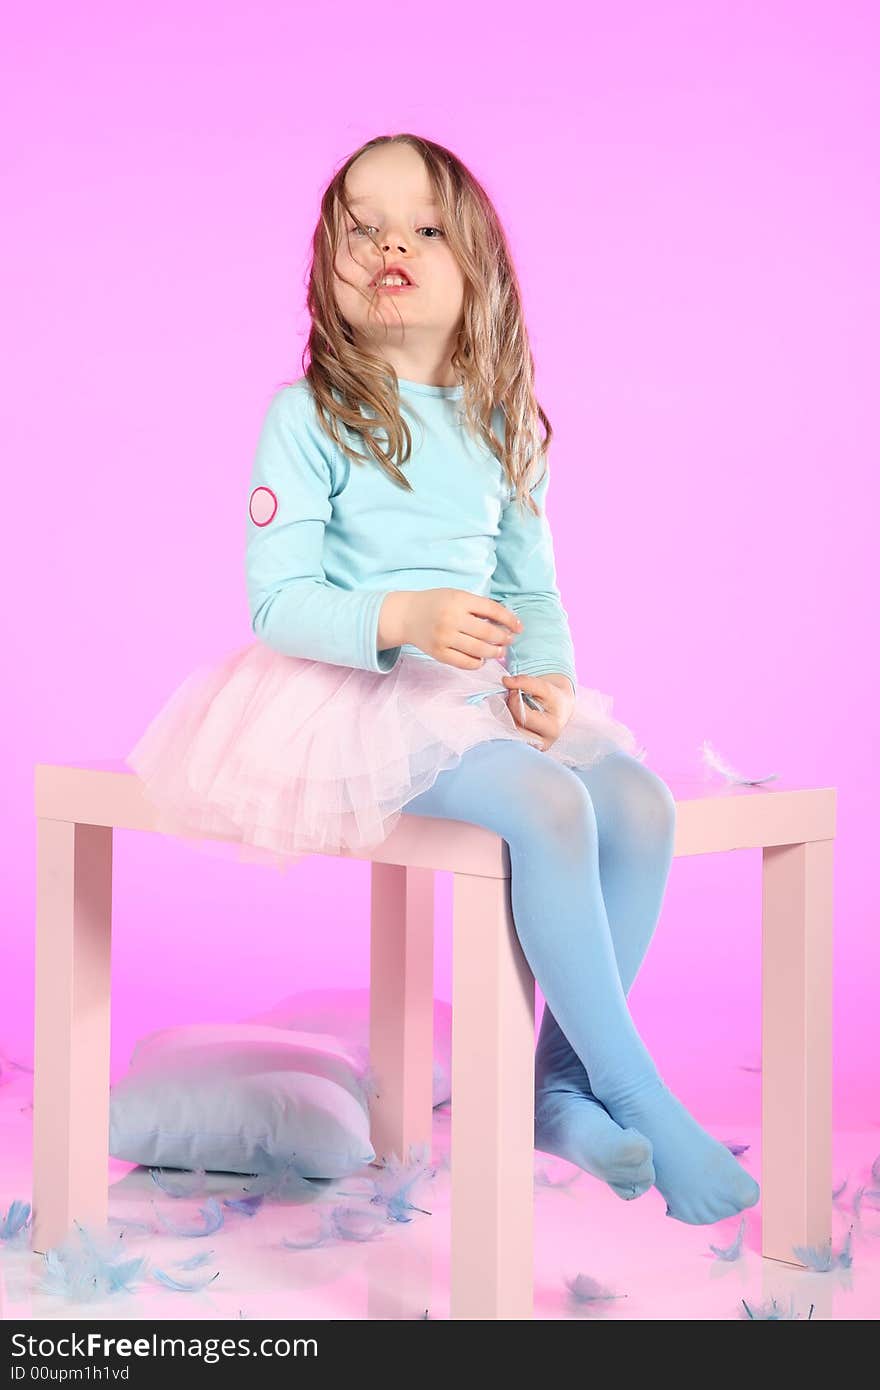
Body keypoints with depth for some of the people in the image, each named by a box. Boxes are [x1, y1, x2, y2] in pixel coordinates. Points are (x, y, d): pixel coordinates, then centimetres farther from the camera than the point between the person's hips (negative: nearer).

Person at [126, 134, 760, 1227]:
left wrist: (547, 675, -6)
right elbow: (276, 600, -11)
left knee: (640, 799, -20)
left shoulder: (503, 427, 13)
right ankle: (642, 1098, -21)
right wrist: (404, 618, -28)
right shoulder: (308, 415, -5)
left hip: (482, 694, 6)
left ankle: (562, 1079, -11)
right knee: (550, 806, -30)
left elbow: (533, 590, 15)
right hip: (356, 697, -6)